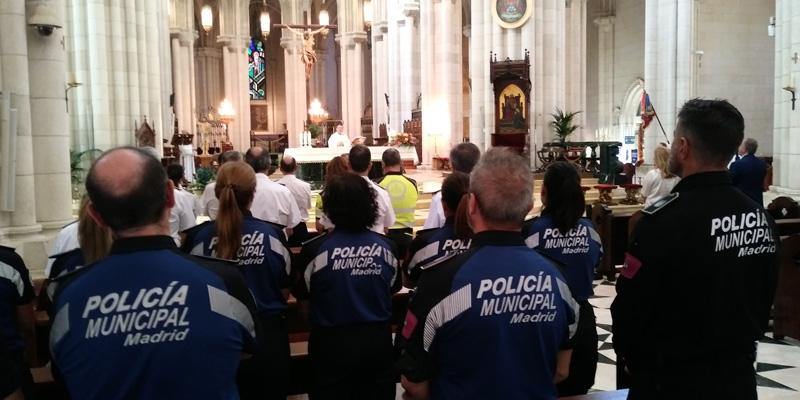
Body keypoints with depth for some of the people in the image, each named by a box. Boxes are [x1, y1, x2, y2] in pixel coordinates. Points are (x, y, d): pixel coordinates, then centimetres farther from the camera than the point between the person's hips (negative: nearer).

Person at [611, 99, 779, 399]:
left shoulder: (665, 219, -23)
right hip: (740, 375, 6)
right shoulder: (760, 216, -1)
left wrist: (628, 356, 1)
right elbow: (764, 299, 10)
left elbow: (630, 308, -17)